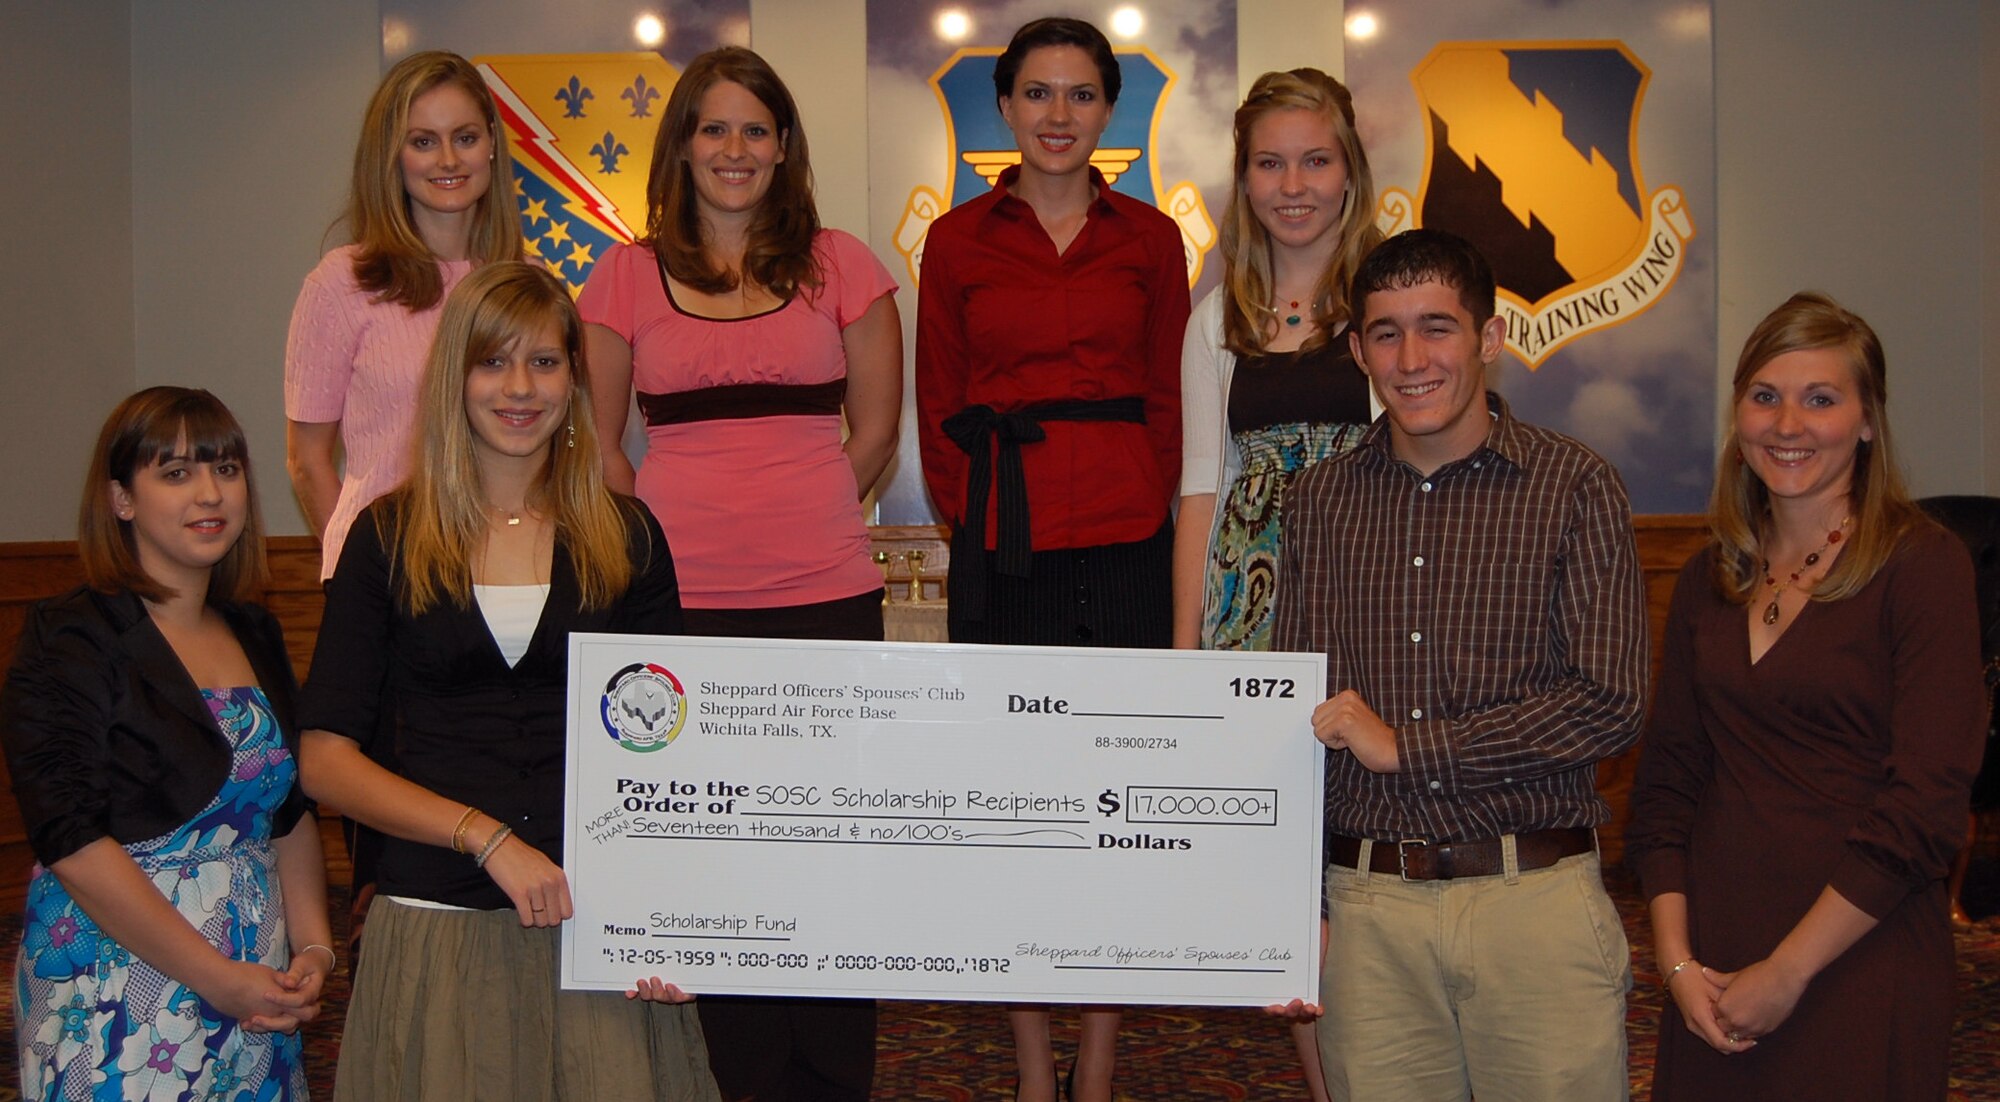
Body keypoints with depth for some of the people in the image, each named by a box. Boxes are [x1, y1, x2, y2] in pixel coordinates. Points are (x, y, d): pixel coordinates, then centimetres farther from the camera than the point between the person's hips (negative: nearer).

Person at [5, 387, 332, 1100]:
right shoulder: (69, 641, -9)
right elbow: (73, 841, -16)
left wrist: (313, 948, -1)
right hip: (119, 1003, -5)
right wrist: (218, 978, -18)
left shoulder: (256, 636, 11)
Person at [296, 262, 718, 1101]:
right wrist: (488, 837, -13)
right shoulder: (390, 538, 3)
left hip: (598, 914, 1)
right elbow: (326, 759, -1)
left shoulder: (627, 537, 7)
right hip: (437, 927, -1)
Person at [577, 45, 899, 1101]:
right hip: (680, 605, 0)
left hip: (825, 595, 0)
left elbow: (875, 428, 11)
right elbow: (596, 442, 13)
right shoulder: (627, 275, 8)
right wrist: (663, 539, 5)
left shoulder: (838, 265, 7)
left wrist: (798, 521, 8)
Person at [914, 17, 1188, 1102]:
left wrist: (1141, 512, -1)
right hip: (1003, 551, 0)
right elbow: (939, 410, 8)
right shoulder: (957, 241, 8)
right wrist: (975, 523, -2)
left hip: (1125, 544, 1)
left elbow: (1167, 401, 10)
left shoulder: (1150, 239, 10)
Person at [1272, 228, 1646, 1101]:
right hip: (1365, 905, 3)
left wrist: (1403, 744, -11)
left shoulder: (1573, 487, -3)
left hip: (1535, 896, -2)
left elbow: (1609, 703, -10)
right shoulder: (1320, 499, 8)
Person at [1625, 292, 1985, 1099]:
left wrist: (1786, 973, -14)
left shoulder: (1923, 565, -8)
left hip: (1858, 974, -4)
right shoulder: (1710, 578, 7)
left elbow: (1924, 806, -14)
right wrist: (1677, 958, -4)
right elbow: (1667, 776, 6)